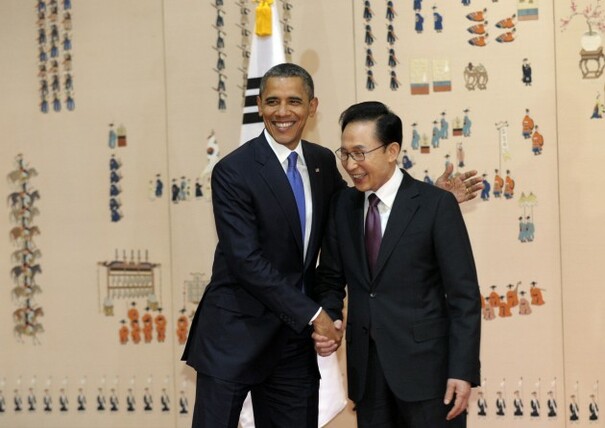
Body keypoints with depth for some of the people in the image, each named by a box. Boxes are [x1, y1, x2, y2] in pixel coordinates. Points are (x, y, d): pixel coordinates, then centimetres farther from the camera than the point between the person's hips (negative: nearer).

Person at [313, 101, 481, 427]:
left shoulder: (436, 205, -7)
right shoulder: (342, 205, 7)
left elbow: (464, 294, -8)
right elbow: (331, 278, 14)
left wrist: (463, 370, -13)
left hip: (425, 363, -4)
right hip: (365, 365, 4)